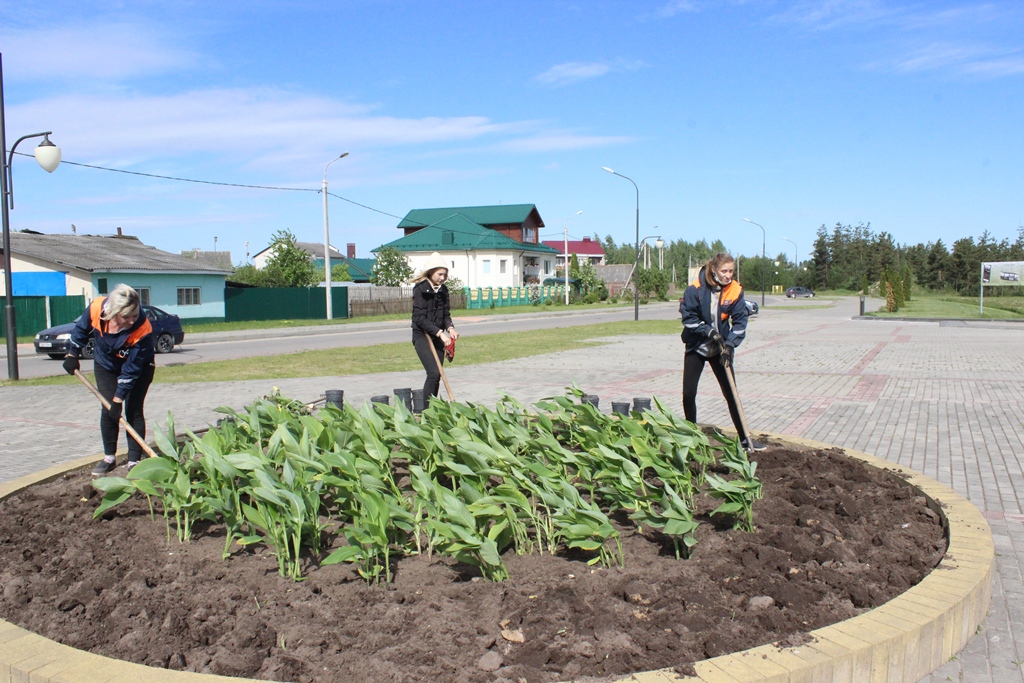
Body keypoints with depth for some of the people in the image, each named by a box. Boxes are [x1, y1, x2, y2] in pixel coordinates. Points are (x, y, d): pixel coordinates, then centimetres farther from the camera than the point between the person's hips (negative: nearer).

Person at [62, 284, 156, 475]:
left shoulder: (143, 329, -38)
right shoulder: (96, 308, -30)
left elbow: (132, 369, -30)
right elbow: (81, 329, -4)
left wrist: (118, 398, -28)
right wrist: (73, 355, 3)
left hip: (138, 368, -3)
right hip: (106, 365, 3)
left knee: (133, 411, -7)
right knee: (108, 410, 1)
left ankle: (134, 461, 0)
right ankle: (109, 458, 14)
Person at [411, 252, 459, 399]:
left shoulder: (443, 290, 8)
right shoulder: (420, 289, -10)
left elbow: (446, 314, 11)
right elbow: (419, 318, -17)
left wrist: (450, 328, -11)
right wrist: (440, 332, -22)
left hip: (437, 337, 6)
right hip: (422, 335, -6)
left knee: (437, 375, 5)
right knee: (434, 373, -18)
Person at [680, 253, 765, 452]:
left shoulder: (735, 290, -10)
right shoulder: (695, 289, -17)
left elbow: (740, 321, -9)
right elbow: (688, 317, -12)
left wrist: (730, 345, -19)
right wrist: (708, 332, -21)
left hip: (720, 349, 1)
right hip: (696, 347, -1)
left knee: (731, 394, 2)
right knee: (688, 394, -2)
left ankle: (744, 437, 10)